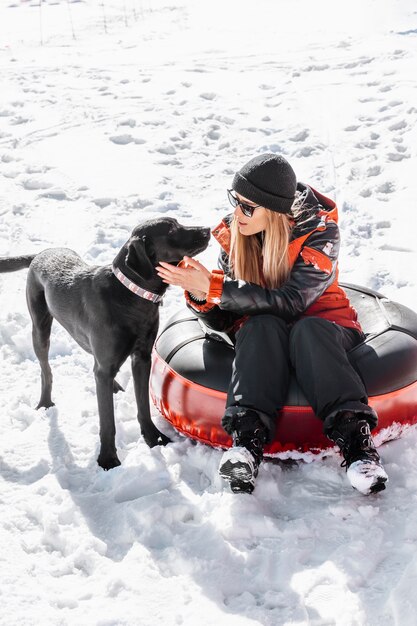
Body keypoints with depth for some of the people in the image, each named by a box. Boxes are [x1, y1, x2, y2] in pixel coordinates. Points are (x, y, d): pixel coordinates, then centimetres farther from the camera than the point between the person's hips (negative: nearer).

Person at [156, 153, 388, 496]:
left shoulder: (320, 231, -15)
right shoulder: (233, 234, -4)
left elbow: (290, 302, -27)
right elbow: (222, 320, -2)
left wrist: (214, 287, -31)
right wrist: (201, 295, -25)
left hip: (321, 323, -2)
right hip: (262, 334, 2)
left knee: (307, 330, -36)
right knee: (263, 326, -33)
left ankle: (355, 436, -47)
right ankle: (249, 437, -48)